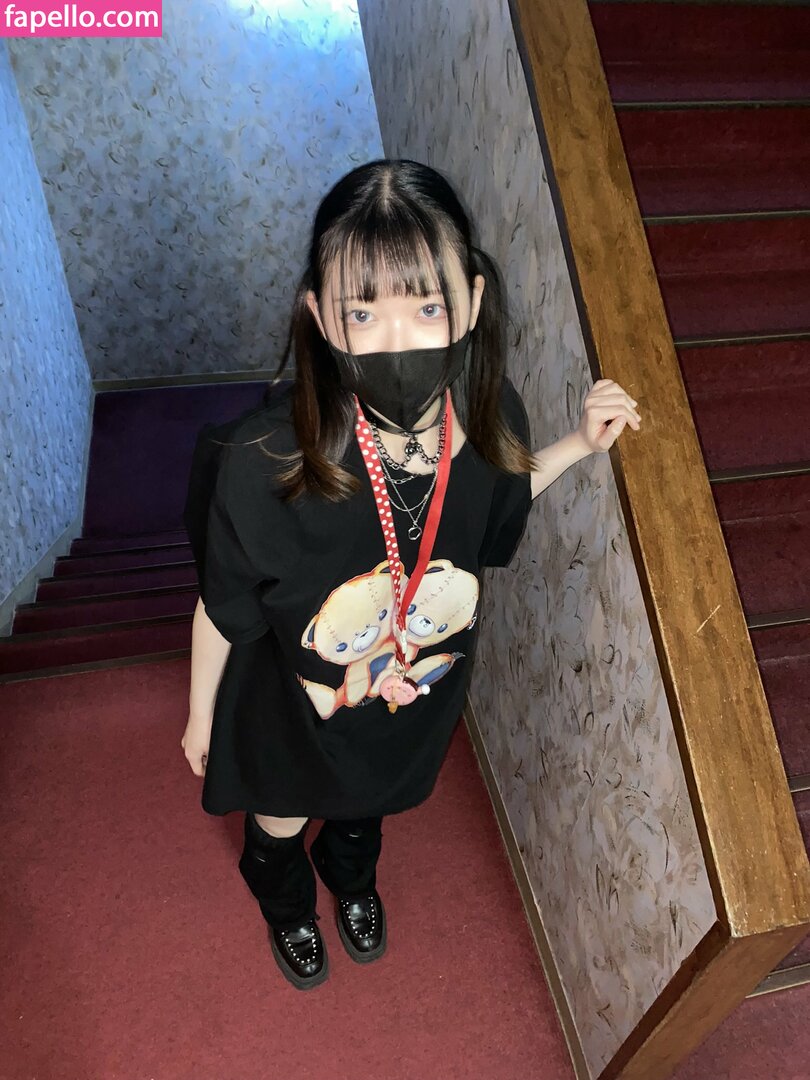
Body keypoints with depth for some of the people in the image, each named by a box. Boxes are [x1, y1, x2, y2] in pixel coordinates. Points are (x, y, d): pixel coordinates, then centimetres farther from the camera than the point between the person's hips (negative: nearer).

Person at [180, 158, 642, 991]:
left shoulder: (491, 417, -27)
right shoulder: (264, 459, -39)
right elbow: (222, 609, -20)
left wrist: (579, 445, -12)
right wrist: (200, 719, -4)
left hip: (415, 705, 3)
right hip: (289, 712, -2)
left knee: (368, 805, 37)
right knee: (281, 822, 32)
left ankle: (351, 878, 75)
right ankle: (287, 906, 71)